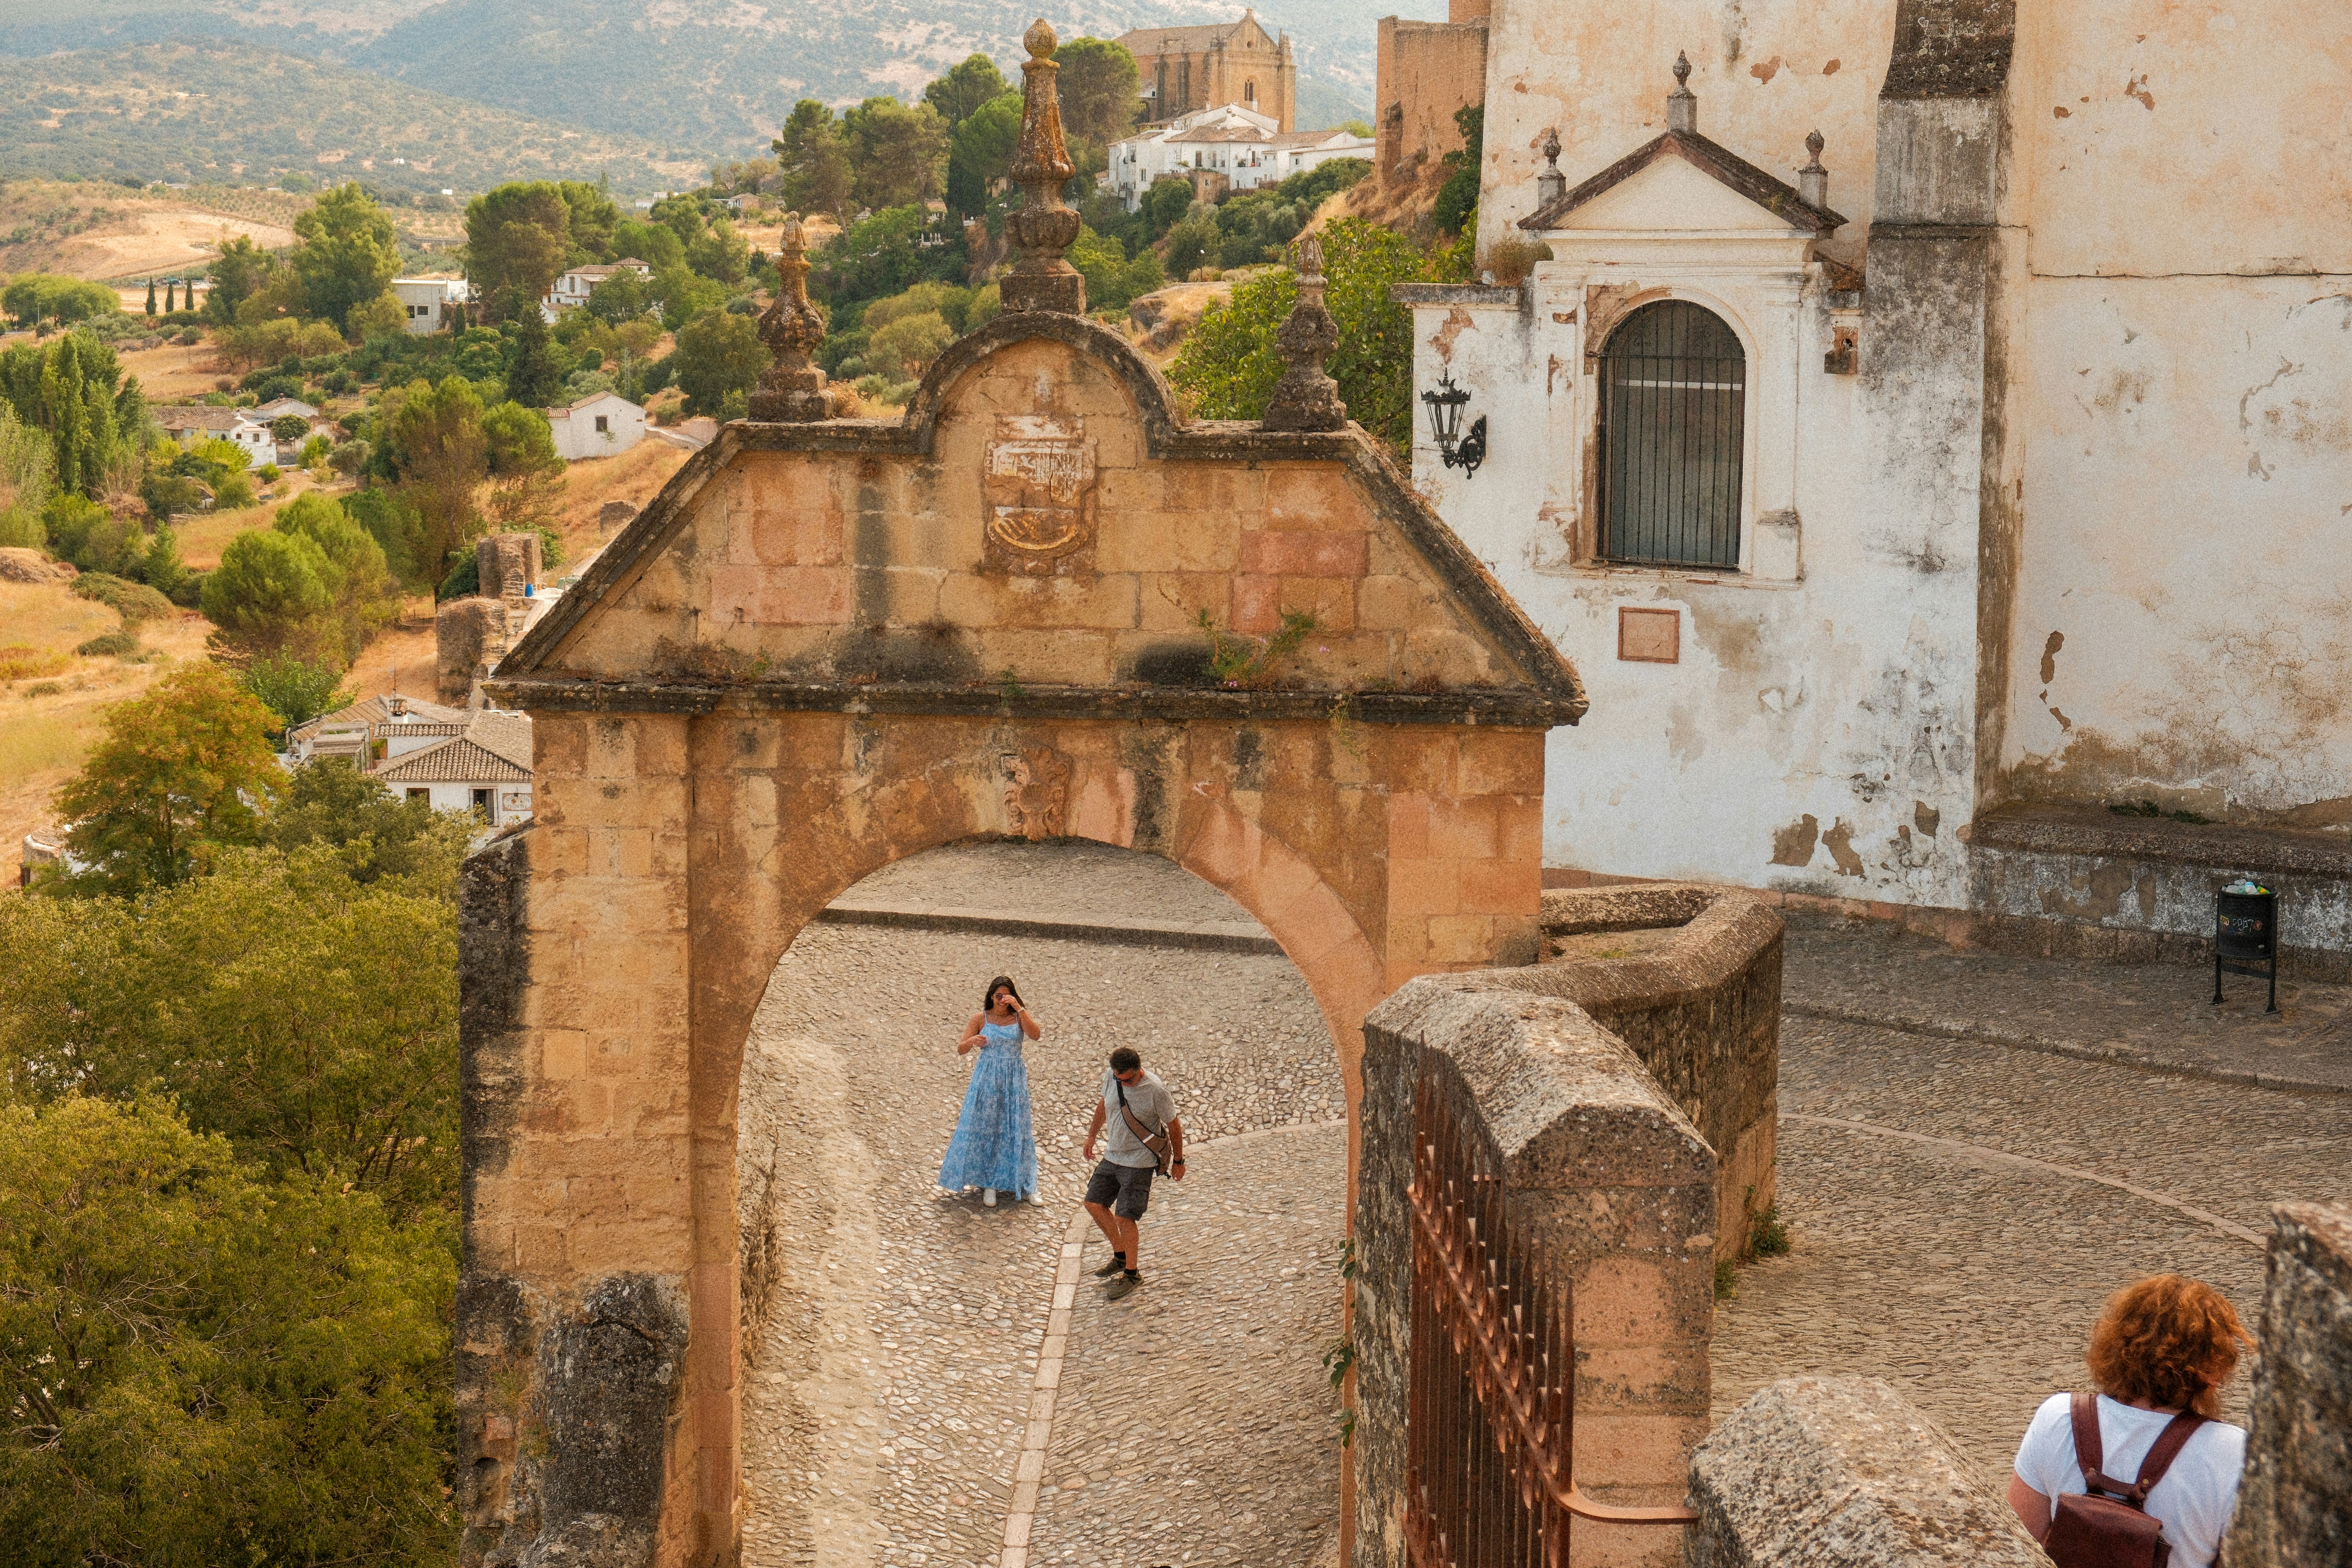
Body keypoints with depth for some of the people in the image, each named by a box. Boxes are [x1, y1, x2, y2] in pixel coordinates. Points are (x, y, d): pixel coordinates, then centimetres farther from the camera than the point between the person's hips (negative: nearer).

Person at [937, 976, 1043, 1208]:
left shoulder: (1019, 1017, 1)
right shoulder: (981, 1019, 0)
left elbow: (1036, 1035, -18)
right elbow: (961, 1050, -3)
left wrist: (1019, 1009, -21)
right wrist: (972, 1041, -25)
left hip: (1014, 1079, 0)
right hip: (986, 1078, 0)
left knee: (1015, 1128, 3)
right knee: (984, 1127, 1)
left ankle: (1025, 1184, 12)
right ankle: (988, 1183, 12)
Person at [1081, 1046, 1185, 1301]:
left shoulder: (1156, 1091, -23)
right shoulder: (1111, 1078, -7)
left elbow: (1174, 1126, -10)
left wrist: (1178, 1161, 0)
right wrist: (1092, 1136, 24)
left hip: (1139, 1163, -7)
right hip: (1112, 1156, 7)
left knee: (1124, 1217, -7)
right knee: (1094, 1204, 11)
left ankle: (1132, 1274, 12)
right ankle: (1121, 1256, 30)